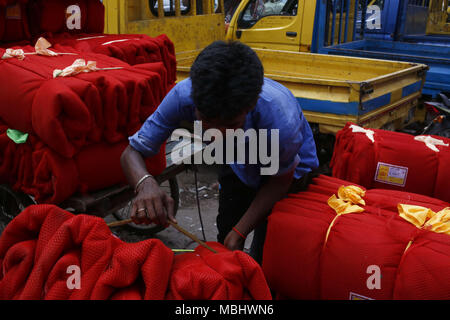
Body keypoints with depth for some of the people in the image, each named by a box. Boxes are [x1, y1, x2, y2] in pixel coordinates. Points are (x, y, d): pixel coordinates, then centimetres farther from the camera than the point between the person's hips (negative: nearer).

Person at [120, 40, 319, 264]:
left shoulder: (281, 121, -44)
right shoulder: (184, 95, -36)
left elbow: (280, 179, -22)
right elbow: (132, 152, -26)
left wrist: (239, 232, -28)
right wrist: (145, 184, -50)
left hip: (288, 165, -2)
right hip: (238, 163, 3)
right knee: (226, 230, 6)